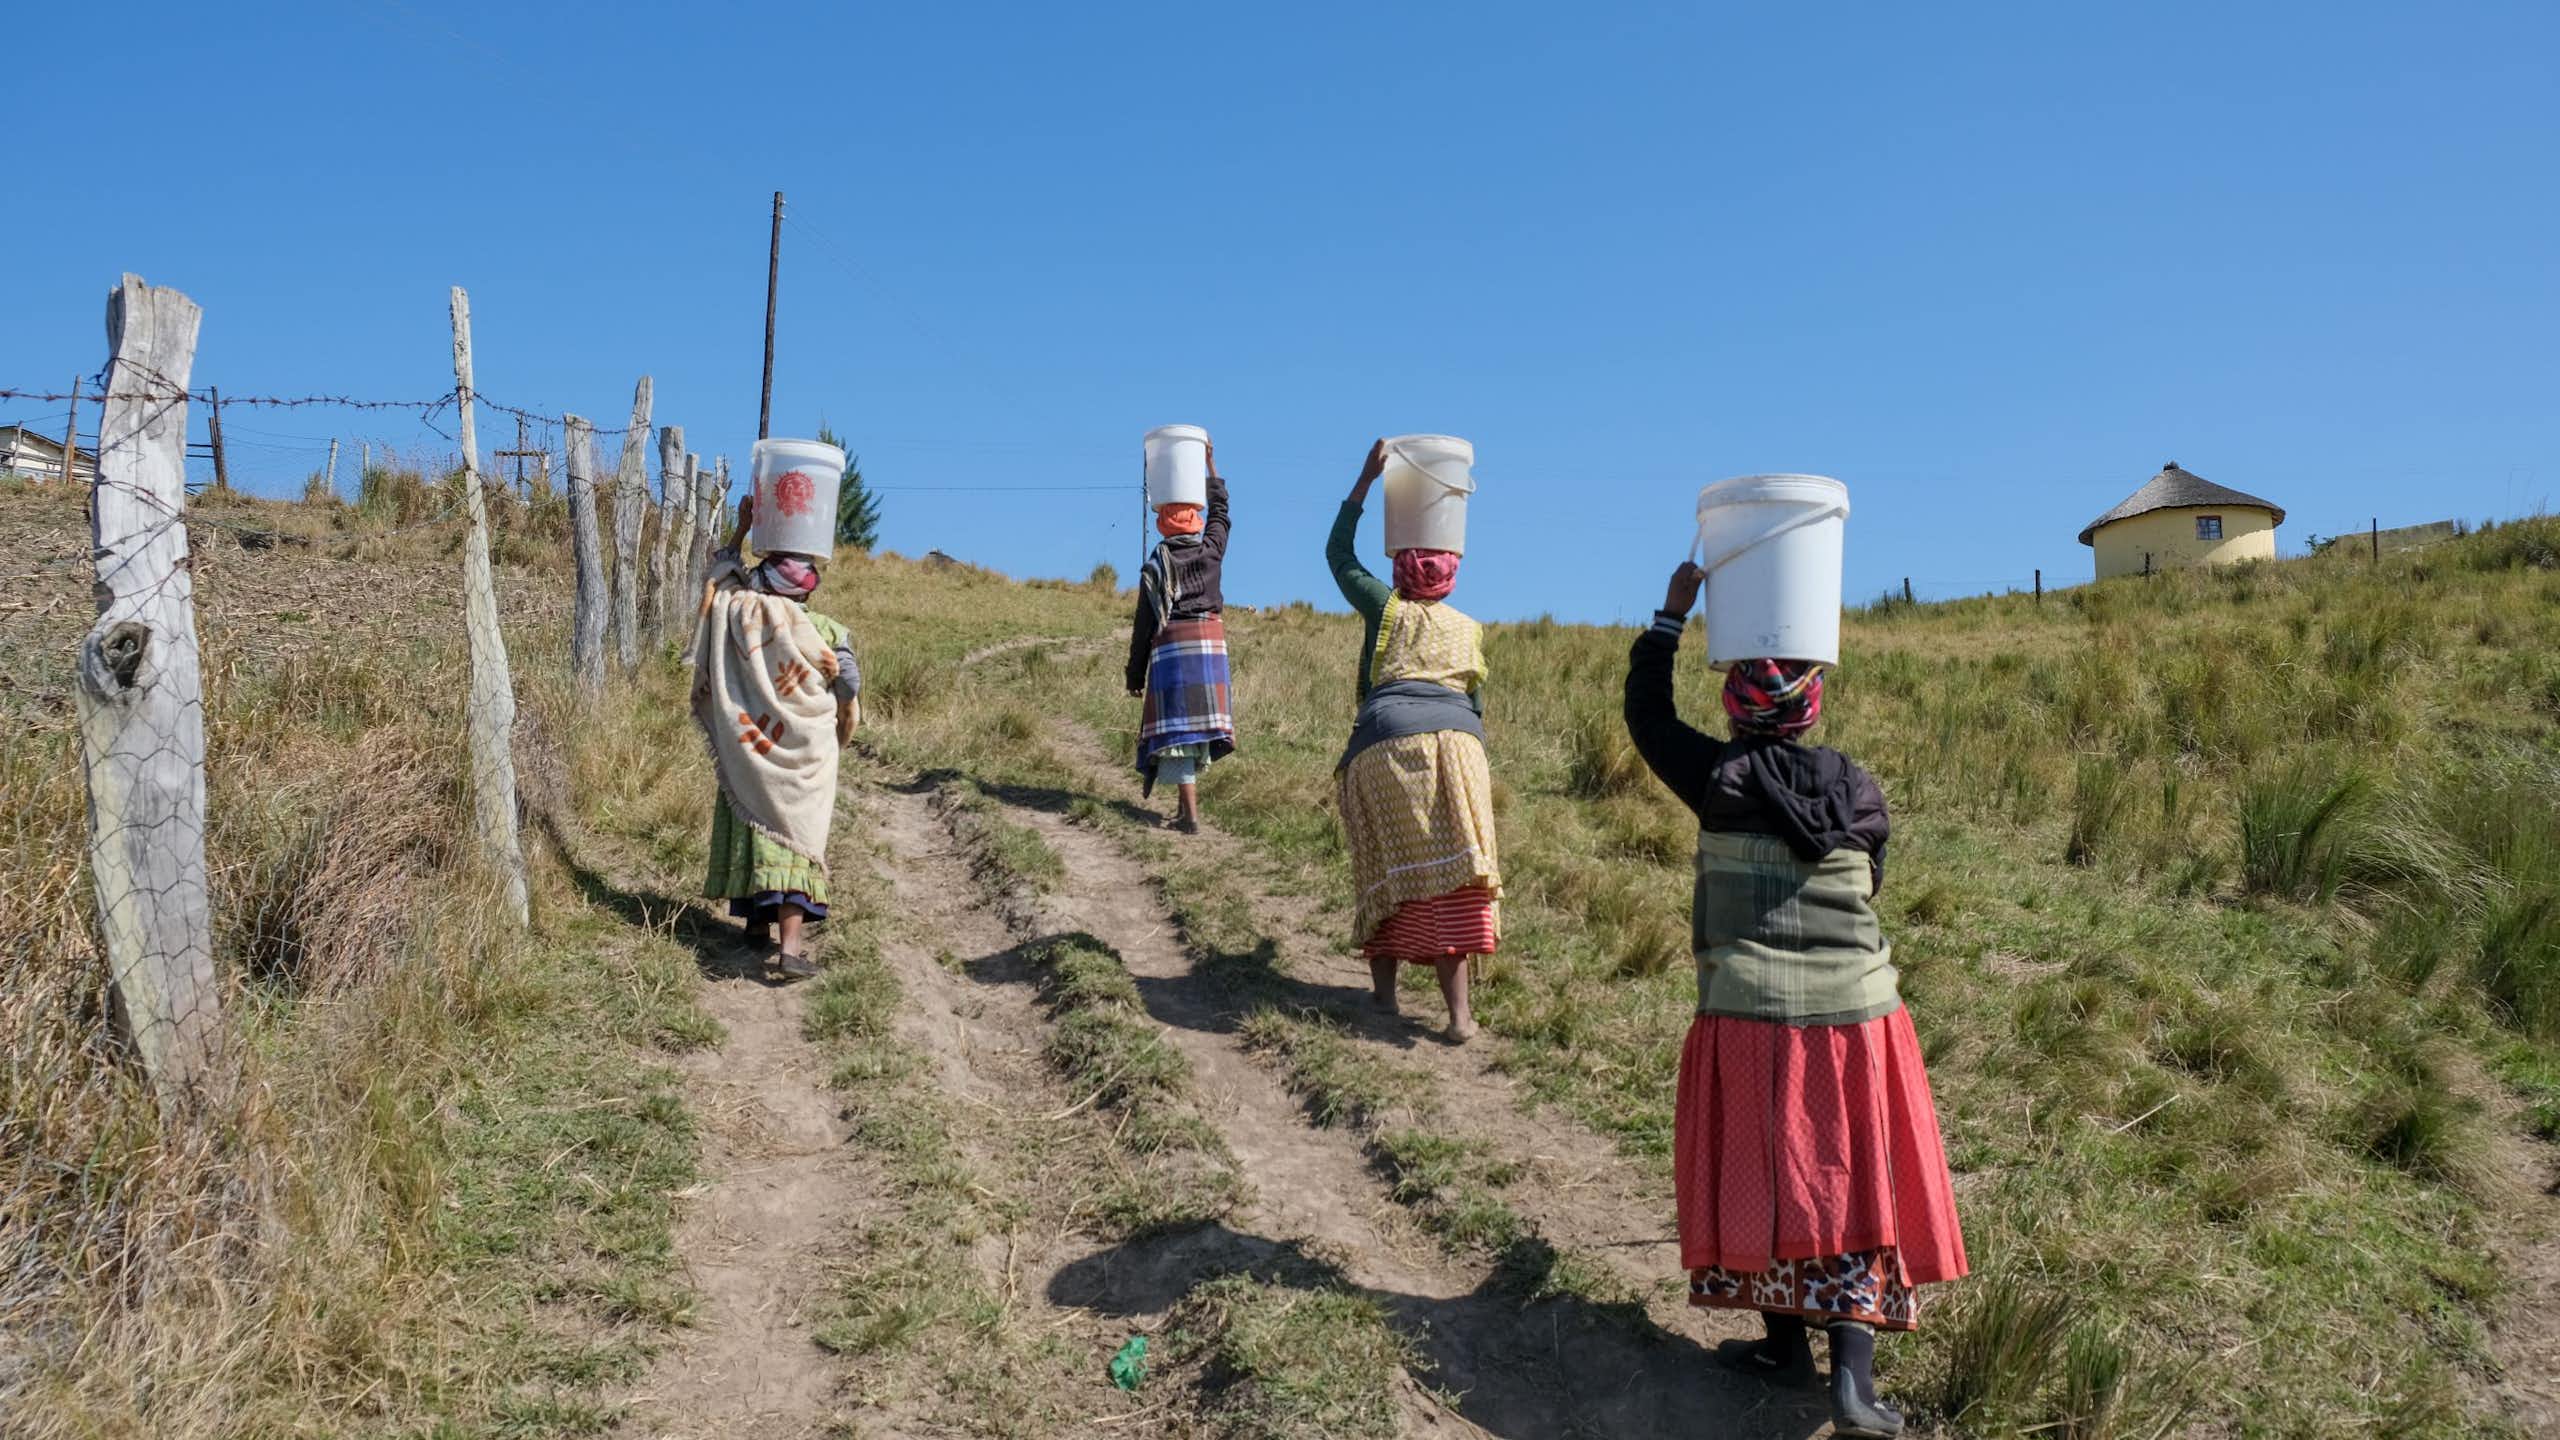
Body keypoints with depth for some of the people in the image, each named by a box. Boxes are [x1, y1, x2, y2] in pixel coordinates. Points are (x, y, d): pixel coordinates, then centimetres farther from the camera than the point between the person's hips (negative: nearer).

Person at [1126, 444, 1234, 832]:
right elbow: (1219, 511, 25)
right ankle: (1186, 802, 19)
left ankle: (1190, 815, -12)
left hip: (1172, 648, -3)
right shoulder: (1211, 552, 5)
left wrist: (1135, 673, 4)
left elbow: (1144, 624, -2)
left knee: (1176, 727, -5)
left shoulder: (1156, 565, -1)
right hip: (1211, 646, 4)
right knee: (1201, 719, 13)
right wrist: (1211, 464, 35)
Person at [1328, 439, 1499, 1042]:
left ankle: (1384, 993, 9)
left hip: (1384, 740, -1)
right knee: (1451, 874, -4)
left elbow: (1338, 553, 28)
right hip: (1454, 743, 1)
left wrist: (1366, 478, 30)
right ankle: (1459, 1012, -10)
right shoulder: (1467, 628, 23)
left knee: (1387, 868, 8)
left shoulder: (1386, 608, 17)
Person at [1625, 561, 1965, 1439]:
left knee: (1765, 1177, 12)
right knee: (1851, 1181, 5)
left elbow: (1646, 714, 8)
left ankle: (1785, 1345, 24)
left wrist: (1673, 614, 15)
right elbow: (1870, 885, 15)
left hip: (1752, 1015, -2)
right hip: (1857, 1013, 2)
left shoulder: (1721, 780, -5)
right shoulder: (1860, 792, 3)